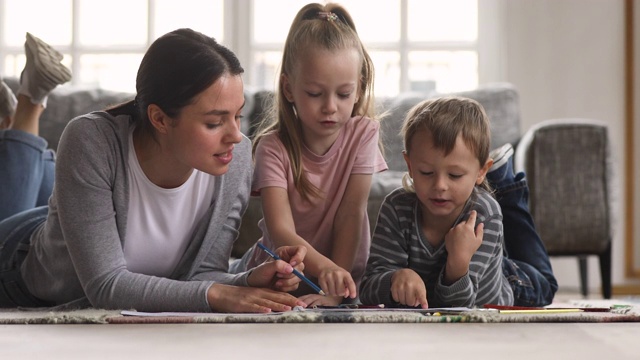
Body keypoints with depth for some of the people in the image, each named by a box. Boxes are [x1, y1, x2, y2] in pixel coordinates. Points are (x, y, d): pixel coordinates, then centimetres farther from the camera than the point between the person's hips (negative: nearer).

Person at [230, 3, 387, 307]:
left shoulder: (363, 134, -8)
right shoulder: (273, 147, -13)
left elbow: (350, 215, -14)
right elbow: (281, 231, -25)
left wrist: (333, 291, -25)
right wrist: (323, 267, -45)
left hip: (342, 280, 0)